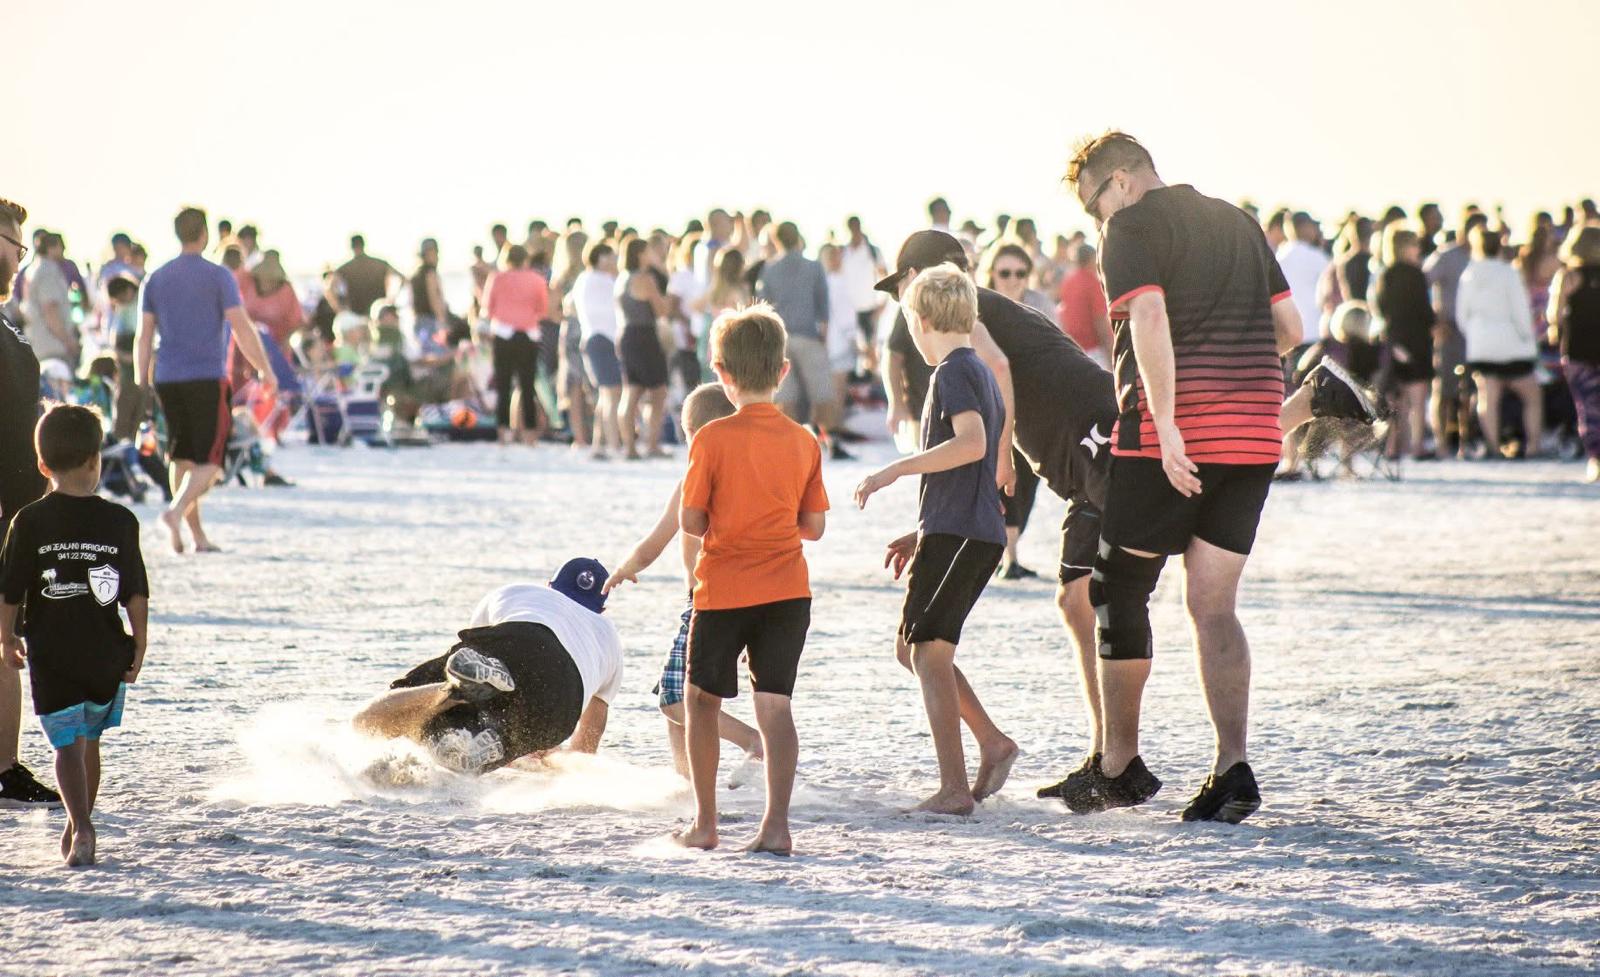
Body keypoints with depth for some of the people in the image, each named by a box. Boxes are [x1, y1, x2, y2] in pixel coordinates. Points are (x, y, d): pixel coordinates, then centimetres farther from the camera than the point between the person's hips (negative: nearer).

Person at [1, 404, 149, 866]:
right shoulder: (120, 521, -4)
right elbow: (137, 594, -1)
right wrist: (139, 646, 10)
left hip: (51, 656, -2)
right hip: (107, 655, 2)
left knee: (68, 744, -3)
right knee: (89, 739, 18)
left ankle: (81, 827, -21)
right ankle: (77, 828, 30)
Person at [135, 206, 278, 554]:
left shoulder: (156, 279, 9)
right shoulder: (218, 277, -4)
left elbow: (143, 335, 8)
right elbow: (242, 328, -8)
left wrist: (141, 382, 13)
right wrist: (265, 370, -1)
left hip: (167, 379, 5)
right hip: (208, 378, -5)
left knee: (182, 458, 12)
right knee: (209, 460, -4)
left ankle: (198, 535, 13)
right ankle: (176, 511, -28)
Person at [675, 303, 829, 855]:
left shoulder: (713, 439, -9)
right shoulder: (803, 442, 1)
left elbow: (691, 522, -9)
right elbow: (814, 526, 5)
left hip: (723, 591, -3)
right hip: (788, 591, 3)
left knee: (703, 701, 12)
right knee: (774, 704, 2)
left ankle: (704, 823, 13)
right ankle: (776, 824, -8)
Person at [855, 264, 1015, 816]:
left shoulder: (953, 371, -9)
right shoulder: (983, 375, 20)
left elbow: (971, 443, -27)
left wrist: (896, 469, -22)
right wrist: (922, 535, 25)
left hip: (955, 535, -10)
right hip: (981, 533, 10)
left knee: (928, 651, -9)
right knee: (913, 649, 16)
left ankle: (955, 788, -12)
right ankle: (992, 743, 14)